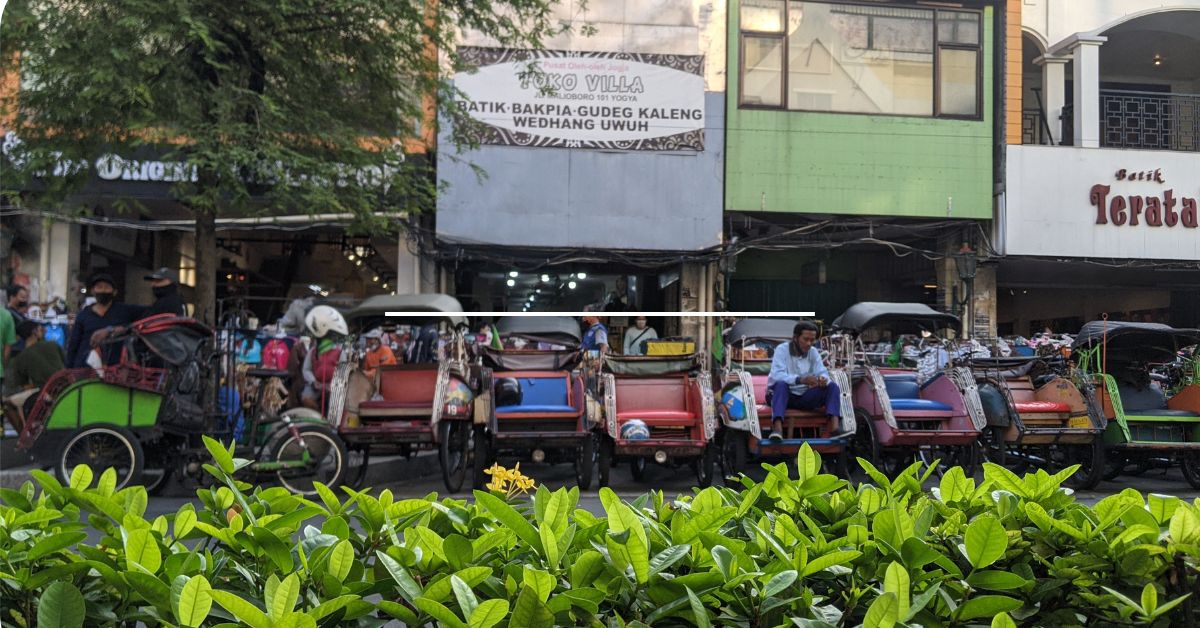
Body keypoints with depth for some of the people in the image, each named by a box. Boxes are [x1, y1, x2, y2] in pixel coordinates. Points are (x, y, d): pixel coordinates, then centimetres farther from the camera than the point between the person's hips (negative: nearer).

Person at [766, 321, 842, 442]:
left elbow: (823, 372, -4)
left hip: (804, 397, 4)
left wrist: (823, 379, -31)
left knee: (832, 387, -15)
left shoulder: (813, 352, 6)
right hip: (782, 395, -4)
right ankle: (777, 429, -56)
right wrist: (800, 380, -42)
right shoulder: (782, 349, -10)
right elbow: (777, 375, -26)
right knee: (781, 385, -37)